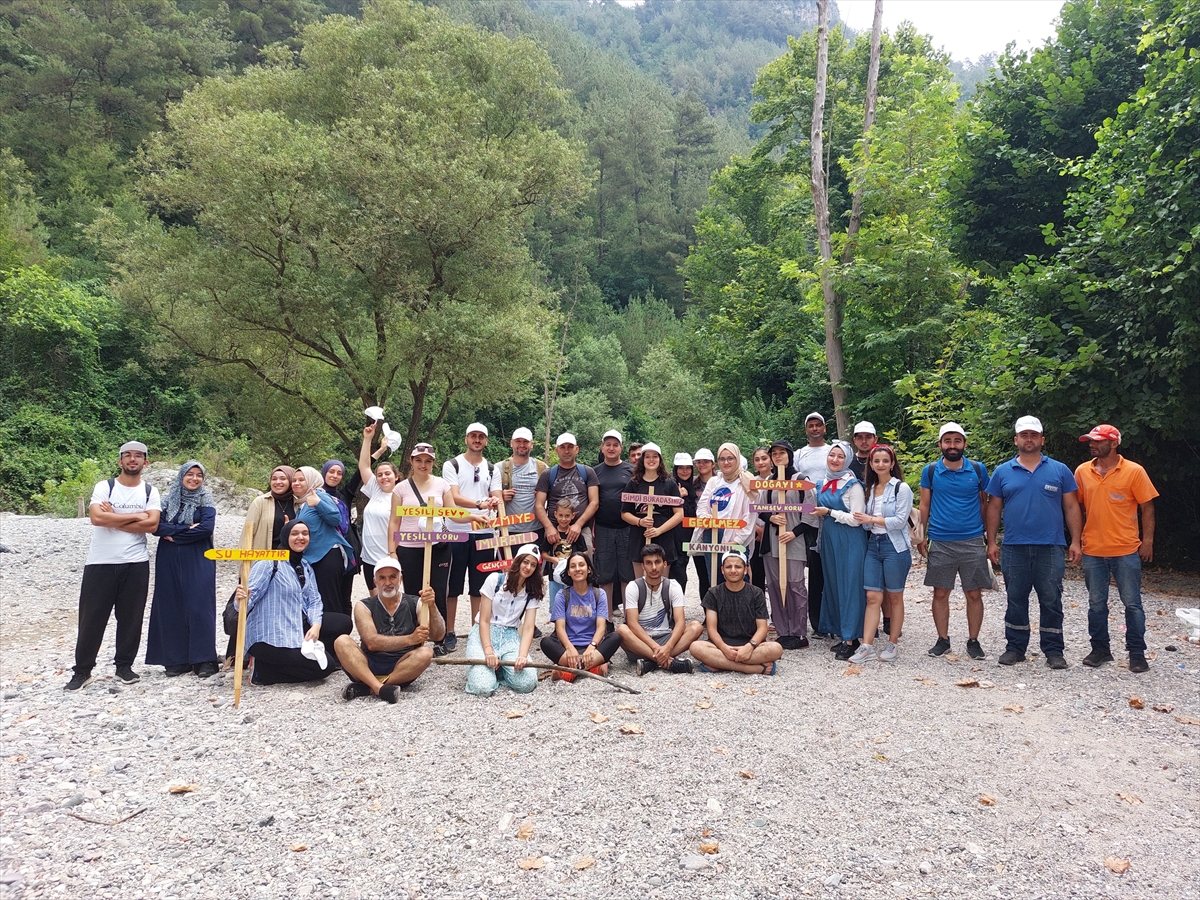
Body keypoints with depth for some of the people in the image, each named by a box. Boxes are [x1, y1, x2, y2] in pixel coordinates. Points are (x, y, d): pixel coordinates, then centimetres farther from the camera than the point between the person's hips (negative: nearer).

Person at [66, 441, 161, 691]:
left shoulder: (150, 491, 4)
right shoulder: (104, 487, 0)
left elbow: (152, 524, -11)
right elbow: (96, 517, -17)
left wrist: (112, 518, -11)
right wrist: (136, 516, -12)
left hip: (135, 564, 1)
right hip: (101, 563, -1)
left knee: (131, 617, 7)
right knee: (92, 617, 4)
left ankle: (124, 666, 20)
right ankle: (82, 671, 15)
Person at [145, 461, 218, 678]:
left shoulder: (206, 502, 2)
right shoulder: (168, 500, 9)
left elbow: (207, 529, -13)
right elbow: (156, 526, -4)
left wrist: (174, 535, -9)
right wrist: (187, 528, -13)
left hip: (198, 562, -3)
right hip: (169, 562, 3)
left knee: (199, 607, -7)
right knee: (171, 608, 3)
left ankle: (203, 659, -2)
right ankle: (176, 659, 11)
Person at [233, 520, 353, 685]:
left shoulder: (306, 567, 11)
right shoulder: (270, 562, -12)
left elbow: (314, 600, 4)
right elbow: (250, 594, -20)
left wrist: (316, 625, -15)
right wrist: (242, 602, -44)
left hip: (298, 628, 8)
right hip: (270, 637, -8)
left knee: (344, 623, 0)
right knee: (324, 666, -13)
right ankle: (264, 669, -2)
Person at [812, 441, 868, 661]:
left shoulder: (853, 485, -9)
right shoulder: (823, 482, 11)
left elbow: (856, 519, -15)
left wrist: (829, 512, -13)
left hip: (849, 542, -7)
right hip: (828, 540, 7)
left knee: (849, 586, -3)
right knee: (832, 586, 10)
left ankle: (850, 639, 1)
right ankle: (843, 633, 19)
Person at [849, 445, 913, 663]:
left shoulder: (901, 488, -5)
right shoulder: (869, 489, 13)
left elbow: (900, 521, -12)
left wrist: (871, 519, -10)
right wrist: (864, 521, -9)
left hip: (895, 547, -5)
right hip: (873, 545, 5)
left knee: (894, 597, 5)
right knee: (872, 597, 1)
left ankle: (892, 644, 16)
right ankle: (867, 647, 0)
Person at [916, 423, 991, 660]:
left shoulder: (978, 469, 2)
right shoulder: (930, 471, 1)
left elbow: (985, 503, 11)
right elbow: (924, 505, 6)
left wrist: (988, 535, 10)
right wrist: (922, 536, 2)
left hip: (973, 542, 0)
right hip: (940, 543, 0)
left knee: (974, 594, 5)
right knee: (940, 594, 6)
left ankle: (973, 641, 18)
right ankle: (942, 640, 19)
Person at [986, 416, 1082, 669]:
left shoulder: (1059, 470, 5)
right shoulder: (1002, 472, 6)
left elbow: (1071, 507, 5)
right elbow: (994, 508, 8)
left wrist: (1075, 541, -1)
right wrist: (991, 542, 3)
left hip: (1050, 548, -1)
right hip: (1014, 548, 1)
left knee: (1051, 601, 4)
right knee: (1016, 600, 9)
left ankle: (1054, 651, 15)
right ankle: (1015, 648, 19)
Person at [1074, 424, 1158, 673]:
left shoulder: (1134, 471, -5)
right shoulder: (1082, 472, 3)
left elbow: (1147, 507, -3)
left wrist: (1148, 540, -7)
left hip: (1126, 550, -3)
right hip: (1092, 551, 3)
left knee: (1132, 603, 5)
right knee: (1096, 603, 10)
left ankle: (1137, 653, 16)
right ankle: (1100, 649, 22)